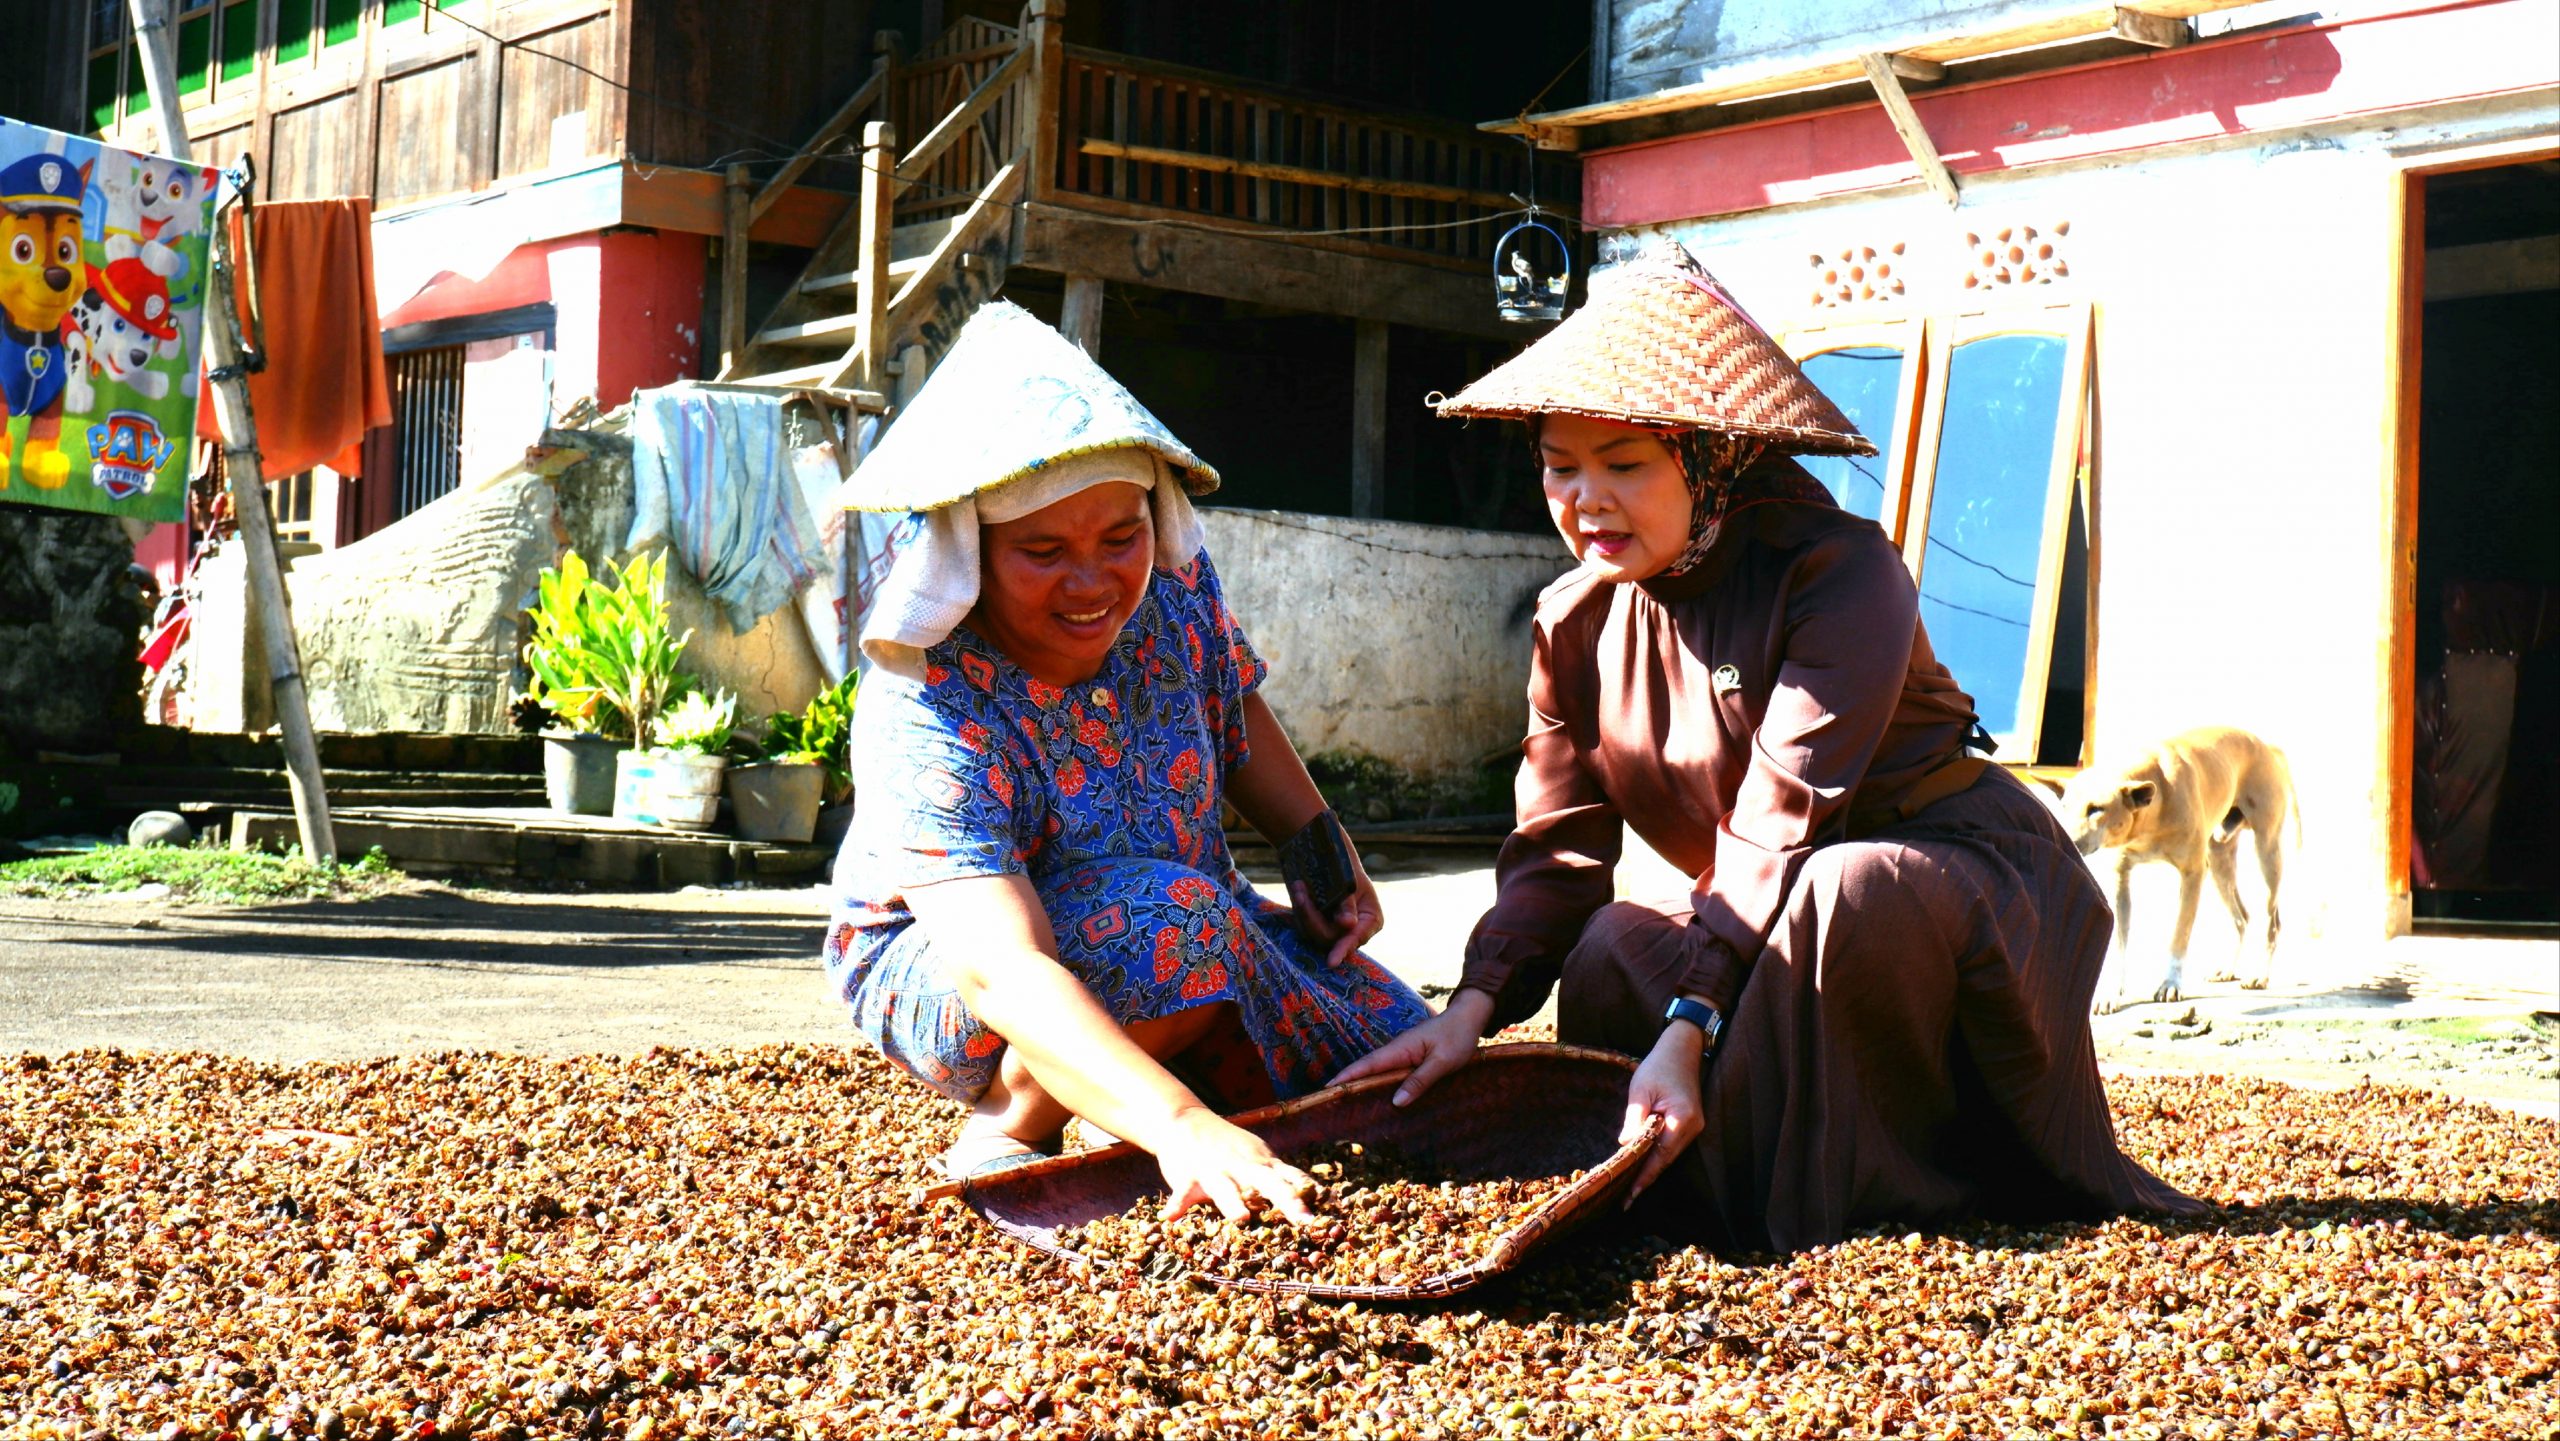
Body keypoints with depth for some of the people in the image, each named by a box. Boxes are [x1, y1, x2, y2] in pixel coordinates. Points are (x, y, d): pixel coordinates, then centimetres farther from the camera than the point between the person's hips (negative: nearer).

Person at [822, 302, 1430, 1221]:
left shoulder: (1173, 587, -16)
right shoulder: (925, 714, -35)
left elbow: (1236, 711, 9)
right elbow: (1004, 969, -48)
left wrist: (1322, 848, -4)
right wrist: (1180, 1125, -61)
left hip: (1187, 931, 6)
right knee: (1173, 920, -36)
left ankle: (1103, 1118, 12)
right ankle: (1002, 1134, -13)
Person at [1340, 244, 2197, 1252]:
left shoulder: (1837, 572, -22)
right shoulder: (1576, 621, -1)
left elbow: (1780, 826, -31)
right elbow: (1556, 848, -4)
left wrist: (1688, 1028, -39)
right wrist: (1472, 1009, -21)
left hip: (1959, 876, -6)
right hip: (1767, 925, 6)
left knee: (1850, 893, -38)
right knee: (1608, 961, -22)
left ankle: (1905, 1186, -17)